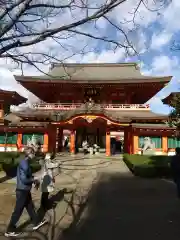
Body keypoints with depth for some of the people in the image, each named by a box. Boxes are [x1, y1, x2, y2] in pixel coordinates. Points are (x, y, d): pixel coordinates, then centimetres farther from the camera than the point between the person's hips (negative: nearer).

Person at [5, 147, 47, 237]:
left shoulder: (24, 162, 5)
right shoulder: (25, 164, -25)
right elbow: (24, 179, -28)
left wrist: (33, 179, 3)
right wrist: (33, 180, -14)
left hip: (25, 190, 10)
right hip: (22, 191, -10)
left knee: (30, 207, 20)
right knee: (18, 211, 6)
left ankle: (36, 223, 35)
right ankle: (10, 230, 24)